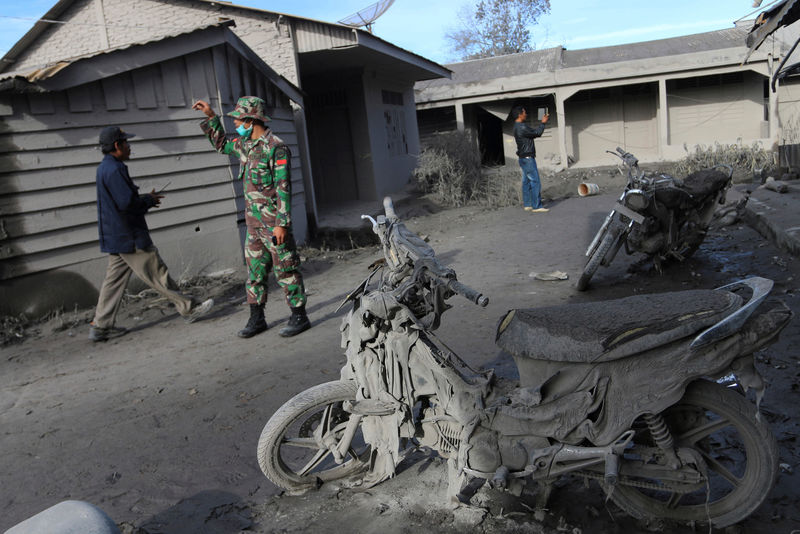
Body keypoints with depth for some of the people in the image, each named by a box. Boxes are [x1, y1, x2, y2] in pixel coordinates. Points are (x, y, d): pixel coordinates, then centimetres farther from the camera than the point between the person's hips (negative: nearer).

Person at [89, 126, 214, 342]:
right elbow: (127, 203, -25)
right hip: (130, 236, -10)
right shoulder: (114, 169, -17)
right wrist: (149, 199, -7)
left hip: (115, 236, 10)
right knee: (158, 275, -1)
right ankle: (189, 309, 8)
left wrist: (146, 199, 11)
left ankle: (100, 326, 14)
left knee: (114, 279, 11)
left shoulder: (104, 168, 16)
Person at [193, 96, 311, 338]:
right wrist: (211, 117, 22)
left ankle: (299, 316, 9)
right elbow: (222, 145, 32)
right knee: (255, 270, 13)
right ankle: (256, 318, 22)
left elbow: (283, 187, -19)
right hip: (253, 221, 9)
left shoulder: (275, 147, -15)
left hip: (273, 222, -9)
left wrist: (282, 223, -21)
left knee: (285, 269, -1)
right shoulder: (245, 144, 11)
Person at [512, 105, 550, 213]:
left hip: (524, 159, 11)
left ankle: (527, 205, 16)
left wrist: (542, 123, 19)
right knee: (535, 182, -9)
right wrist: (543, 123, 1)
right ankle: (537, 206, -9)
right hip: (527, 158, -11)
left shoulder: (518, 127, 14)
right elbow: (537, 133, -12)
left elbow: (534, 132, 21)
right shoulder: (522, 127, -19)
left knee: (526, 182, 12)